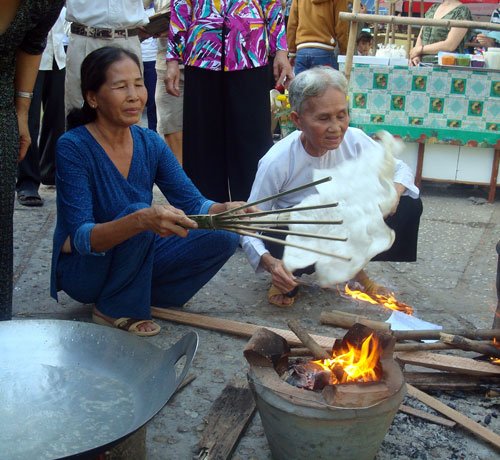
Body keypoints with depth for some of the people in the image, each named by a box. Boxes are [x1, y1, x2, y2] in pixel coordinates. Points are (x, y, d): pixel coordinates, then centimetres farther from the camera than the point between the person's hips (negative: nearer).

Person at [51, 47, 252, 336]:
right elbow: (82, 238, -29)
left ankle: (144, 294, 2)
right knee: (136, 212, -33)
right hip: (82, 270, -5)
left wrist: (226, 210, -30)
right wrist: (142, 220, -47)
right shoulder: (74, 147, -21)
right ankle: (115, 310, -12)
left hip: (137, 258, 6)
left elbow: (193, 203, -7)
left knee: (225, 237, -11)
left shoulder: (150, 143, -4)